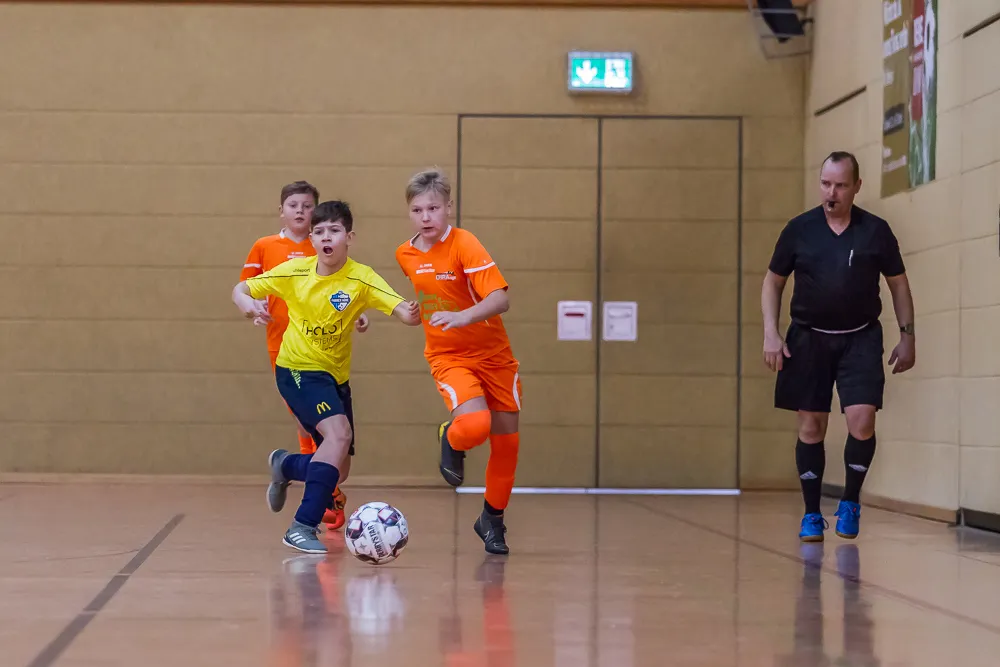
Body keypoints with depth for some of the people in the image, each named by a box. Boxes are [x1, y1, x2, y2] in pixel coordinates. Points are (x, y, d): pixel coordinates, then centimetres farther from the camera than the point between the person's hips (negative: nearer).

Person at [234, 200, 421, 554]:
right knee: (339, 432, -28)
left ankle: (286, 465, 41)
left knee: (338, 470, 8)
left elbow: (402, 310, -26)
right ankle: (303, 526, -24)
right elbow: (240, 290, -1)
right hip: (297, 369, -4)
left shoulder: (361, 278, -13)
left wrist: (411, 314, -49)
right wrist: (248, 304, -24)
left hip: (336, 376, 4)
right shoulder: (295, 272, -11)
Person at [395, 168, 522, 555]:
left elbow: (500, 299, -28)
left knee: (507, 438, 5)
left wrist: (463, 316, -42)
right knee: (475, 425, -27)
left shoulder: (464, 245, -17)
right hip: (448, 357, 1)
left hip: (492, 353, -1)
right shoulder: (405, 255, -1)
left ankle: (493, 519, 26)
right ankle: (450, 440, 9)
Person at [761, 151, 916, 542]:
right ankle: (812, 514, 14)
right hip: (809, 337, 1)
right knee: (811, 426, 3)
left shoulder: (876, 231, -1)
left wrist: (907, 337, 4)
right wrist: (771, 333, -3)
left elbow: (898, 283, 9)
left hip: (861, 338, -1)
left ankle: (850, 503, 7)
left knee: (862, 420, -15)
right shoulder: (799, 229, -1)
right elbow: (773, 281, 8)